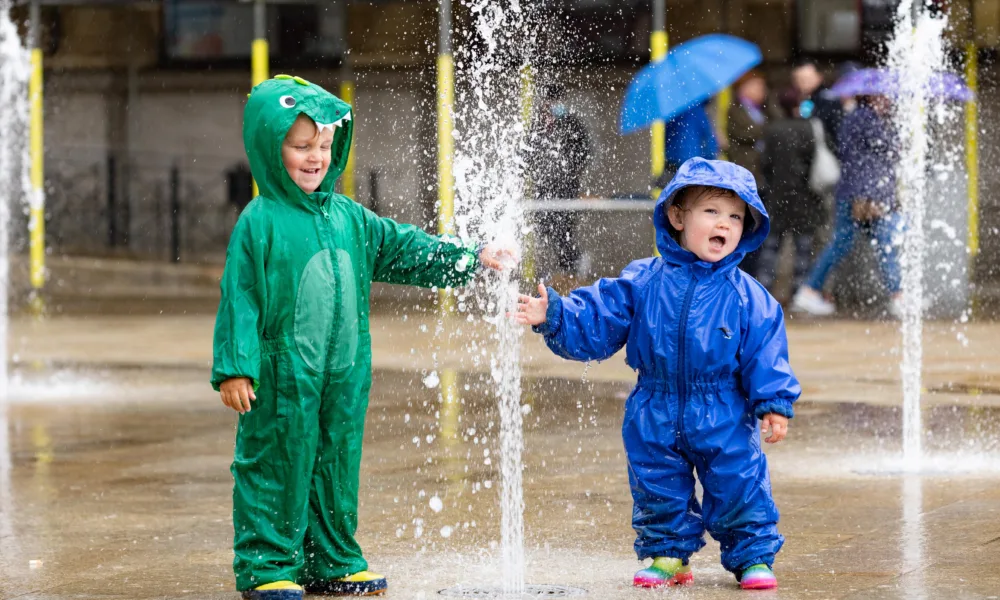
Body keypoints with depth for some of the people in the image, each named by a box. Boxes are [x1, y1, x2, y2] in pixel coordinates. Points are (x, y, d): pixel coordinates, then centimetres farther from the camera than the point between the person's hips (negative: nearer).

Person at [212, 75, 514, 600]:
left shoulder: (348, 218, 10)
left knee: (337, 466, 13)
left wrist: (470, 259, 6)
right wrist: (234, 368, -14)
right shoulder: (260, 223, -8)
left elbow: (404, 249, 14)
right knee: (277, 467, -1)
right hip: (283, 375, -6)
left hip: (344, 375, 6)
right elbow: (239, 299, -10)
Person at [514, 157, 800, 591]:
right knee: (659, 491, 12)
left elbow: (765, 355, -2)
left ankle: (753, 555, 20)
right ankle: (667, 553, 31)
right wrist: (554, 317, -14)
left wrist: (773, 404, -8)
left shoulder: (749, 298, -5)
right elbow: (594, 321, -2)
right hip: (656, 420, 1)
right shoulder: (641, 284, -4)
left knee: (740, 489, 2)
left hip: (725, 421, -1)